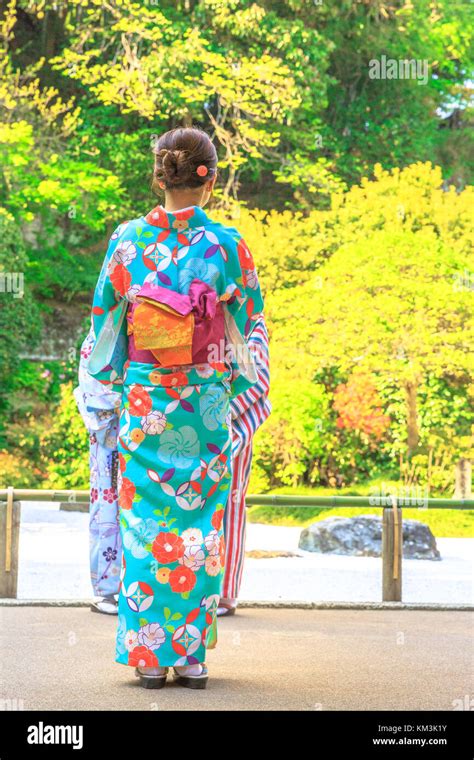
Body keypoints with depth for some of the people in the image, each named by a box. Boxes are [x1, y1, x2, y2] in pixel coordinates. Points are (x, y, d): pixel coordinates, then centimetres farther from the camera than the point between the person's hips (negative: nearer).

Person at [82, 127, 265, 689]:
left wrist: (112, 378, 21)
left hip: (143, 400, 1)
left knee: (144, 520, 7)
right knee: (198, 523, 6)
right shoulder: (225, 245, -7)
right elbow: (247, 323, 1)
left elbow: (105, 320, 6)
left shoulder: (128, 240, -2)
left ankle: (148, 655, 8)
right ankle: (190, 655, 9)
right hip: (204, 404, -1)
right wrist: (242, 378, 16)